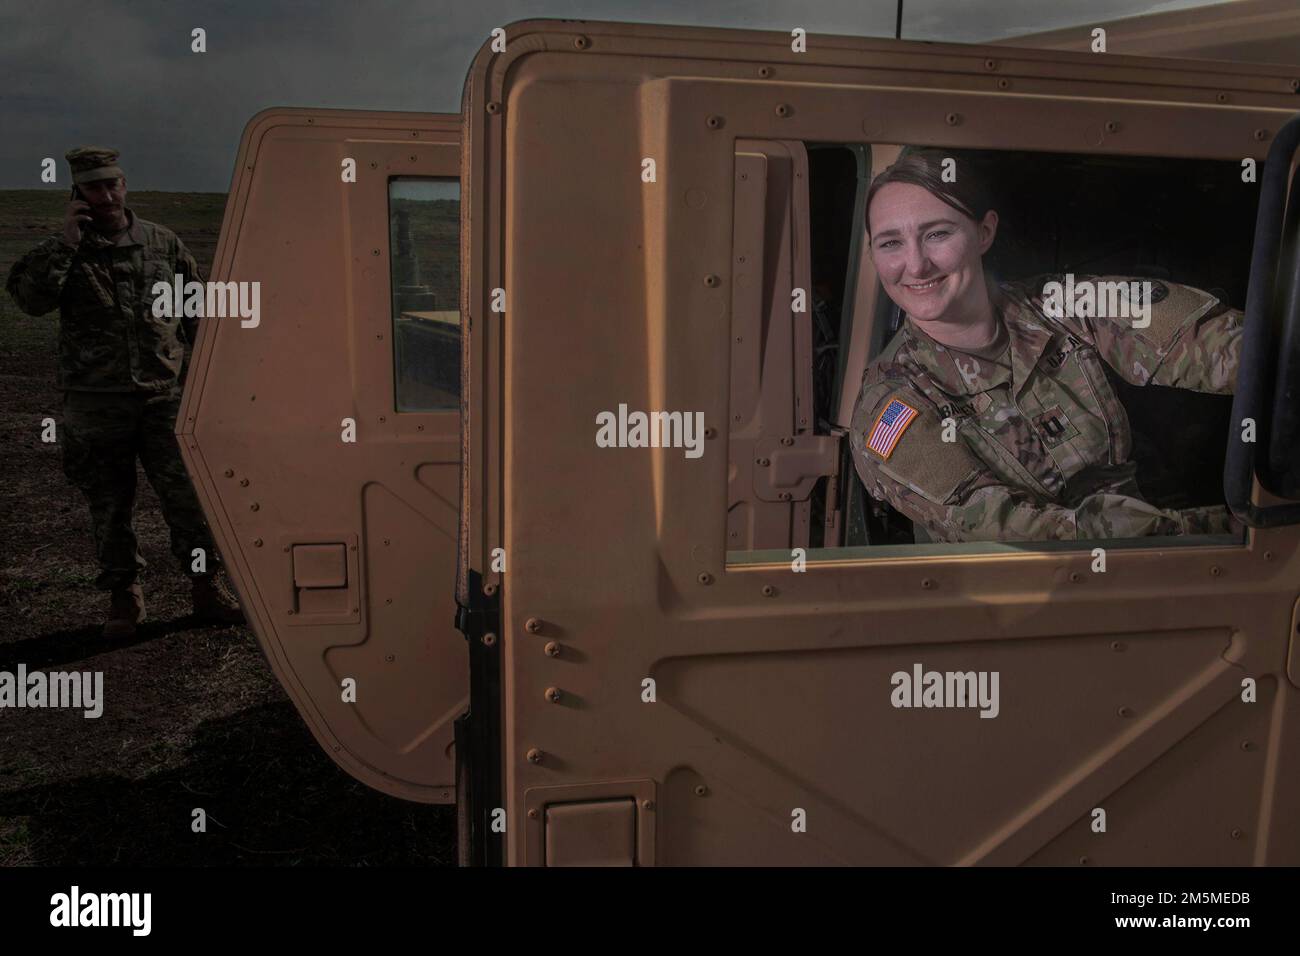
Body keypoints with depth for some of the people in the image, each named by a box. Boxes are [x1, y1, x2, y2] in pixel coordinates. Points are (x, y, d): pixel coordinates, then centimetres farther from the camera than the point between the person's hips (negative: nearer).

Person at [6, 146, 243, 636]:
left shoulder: (163, 243, 8)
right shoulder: (63, 251, 4)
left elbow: (198, 312, 15)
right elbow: (30, 298, -14)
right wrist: (65, 243, -16)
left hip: (163, 398, 0)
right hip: (95, 406, 0)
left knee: (190, 496, -2)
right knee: (109, 508, 8)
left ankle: (206, 587, 12)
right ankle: (124, 596, 22)